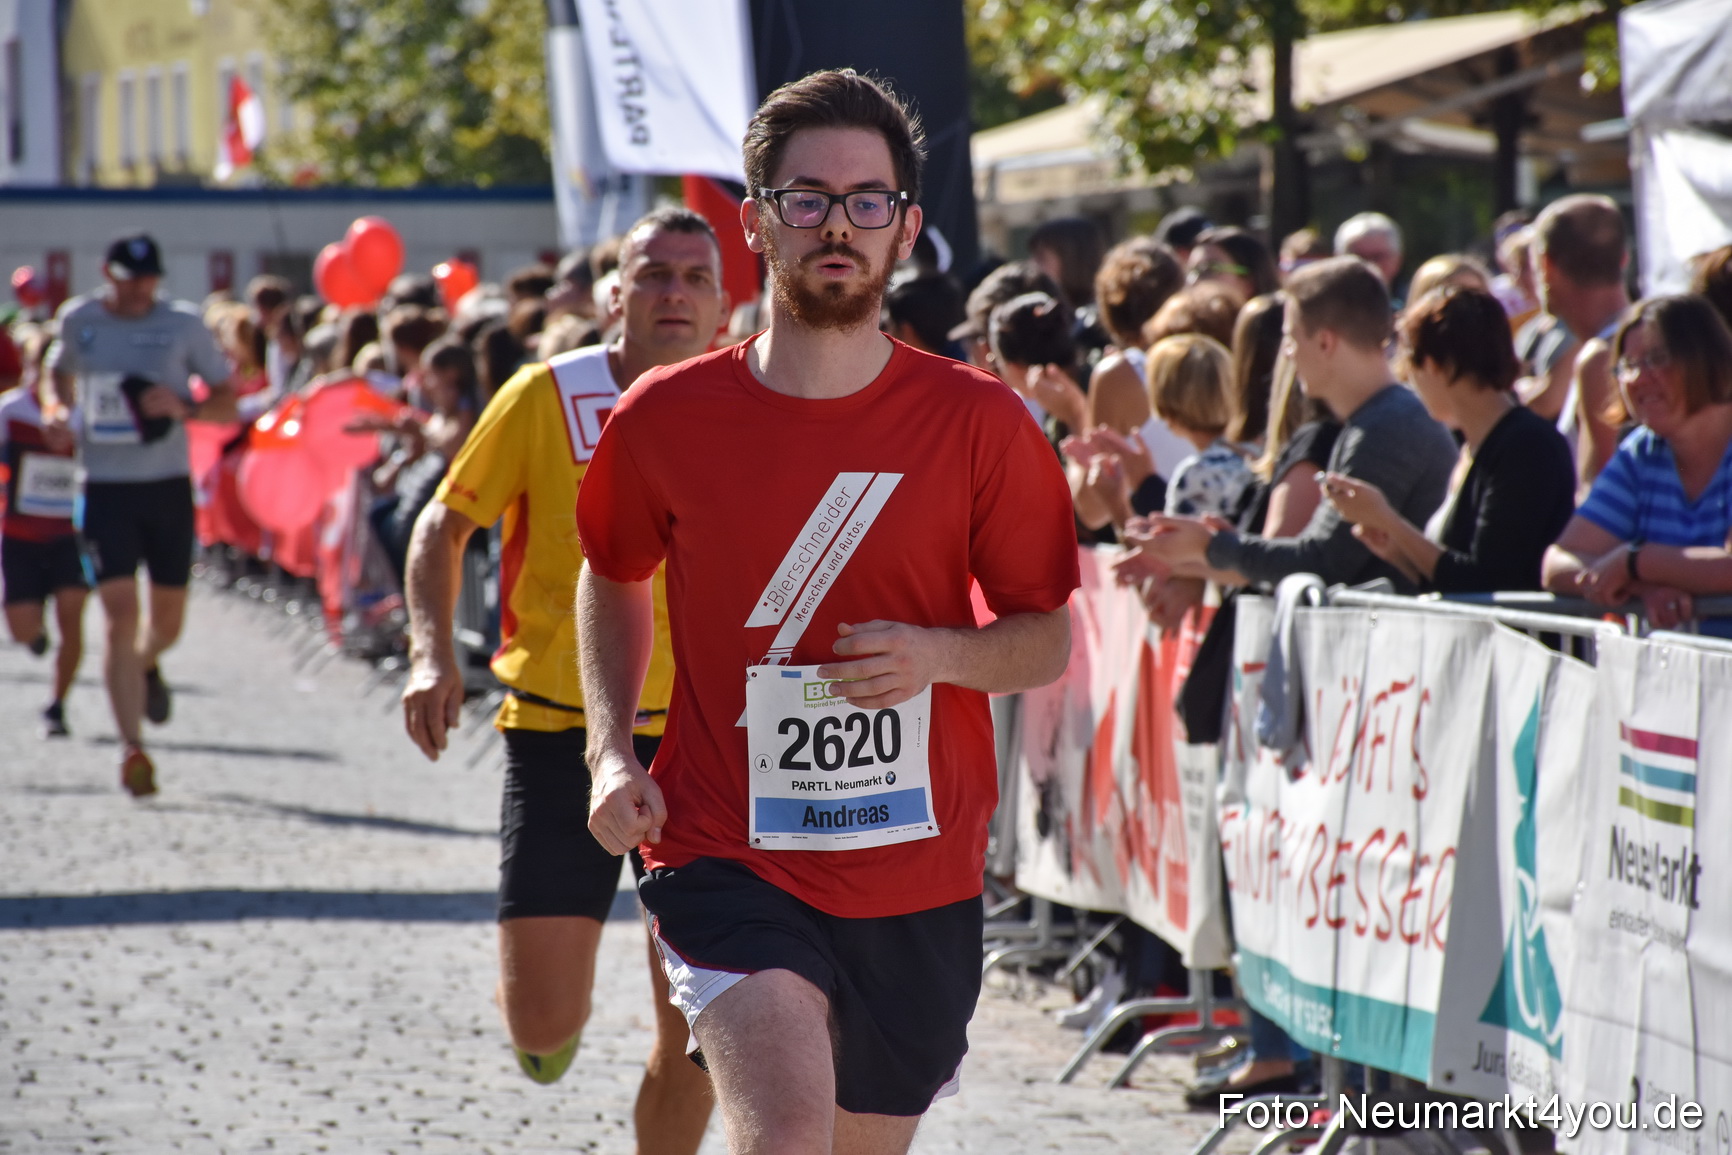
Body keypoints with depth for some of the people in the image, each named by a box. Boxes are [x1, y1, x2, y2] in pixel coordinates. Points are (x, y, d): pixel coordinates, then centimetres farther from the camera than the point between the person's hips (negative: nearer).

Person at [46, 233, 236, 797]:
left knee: (167, 621, 12)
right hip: (104, 489, -1)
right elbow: (60, 371, 26)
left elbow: (228, 403, 2)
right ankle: (132, 748, -14)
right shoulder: (77, 320, 3)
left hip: (168, 486, 1)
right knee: (120, 615, -13)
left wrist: (183, 408, -17)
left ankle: (145, 665, 49)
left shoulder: (183, 325, -1)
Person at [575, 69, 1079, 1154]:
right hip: (727, 856, -2)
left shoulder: (979, 423, -3)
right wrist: (612, 750, 4)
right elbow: (613, 579, 18)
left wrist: (937, 654, -17)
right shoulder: (667, 419, -2)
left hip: (920, 878, 2)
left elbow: (1048, 639, 4)